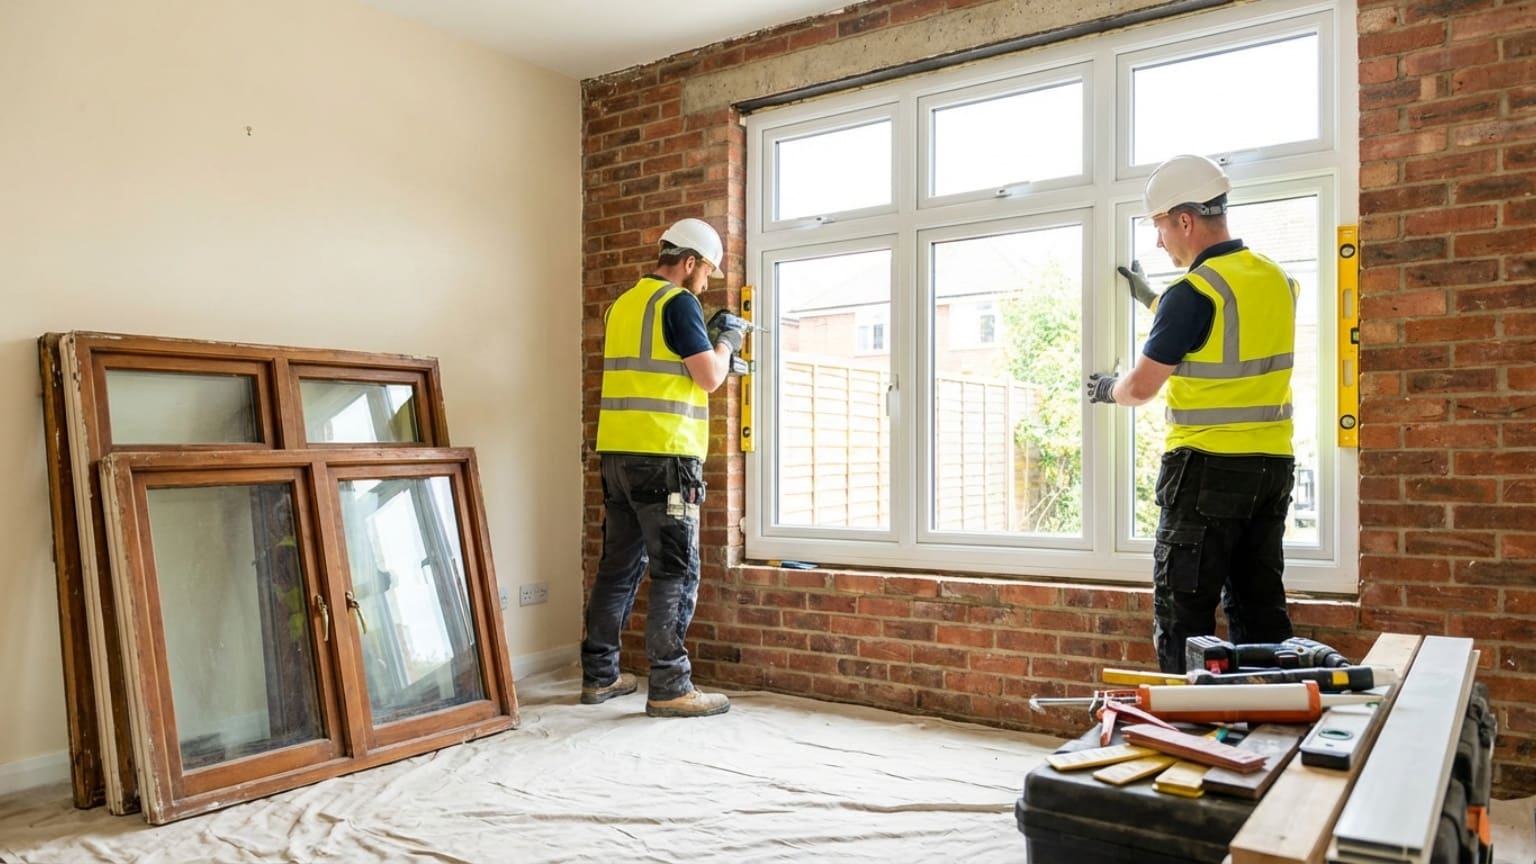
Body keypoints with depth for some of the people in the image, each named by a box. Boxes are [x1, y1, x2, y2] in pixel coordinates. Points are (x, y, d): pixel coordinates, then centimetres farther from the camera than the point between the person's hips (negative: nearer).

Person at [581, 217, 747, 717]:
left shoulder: (624, 304, 18)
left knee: (620, 565, 14)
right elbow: (709, 378, -9)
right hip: (664, 456, -8)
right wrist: (725, 344, 9)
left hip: (618, 452, 8)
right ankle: (669, 688, 0)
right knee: (676, 572, -2)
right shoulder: (678, 302, -8)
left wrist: (704, 343, 24)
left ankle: (599, 676, 20)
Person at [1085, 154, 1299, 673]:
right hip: (1273, 465, 8)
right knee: (1260, 610, 14)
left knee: (1182, 613, 2)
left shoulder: (1193, 291, -15)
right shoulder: (1277, 280, 9)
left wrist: (1106, 388, 13)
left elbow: (1142, 387, -10)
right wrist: (1150, 299, 32)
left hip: (1207, 470, -8)